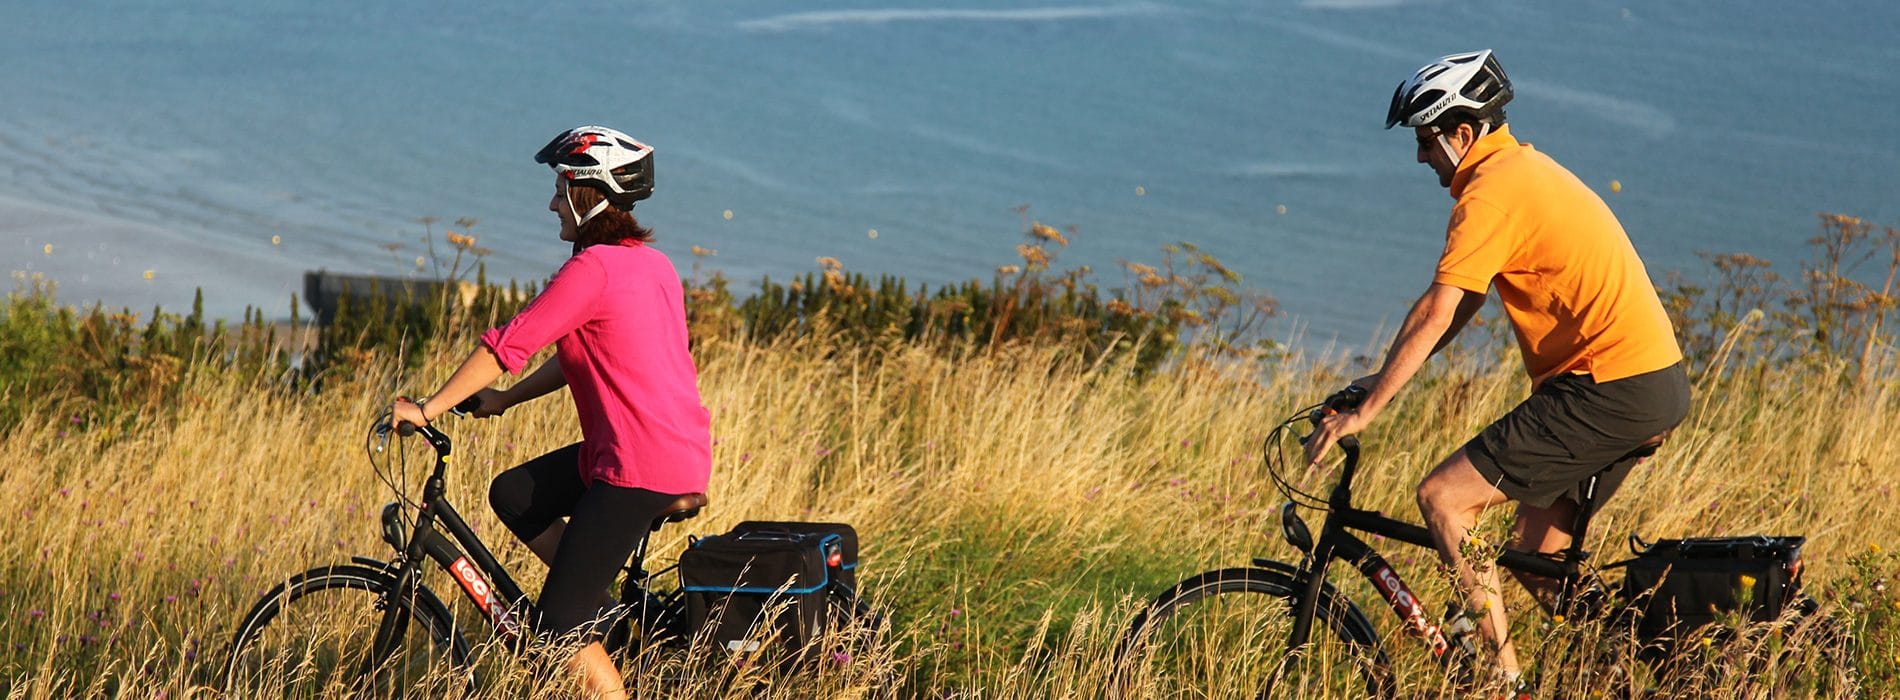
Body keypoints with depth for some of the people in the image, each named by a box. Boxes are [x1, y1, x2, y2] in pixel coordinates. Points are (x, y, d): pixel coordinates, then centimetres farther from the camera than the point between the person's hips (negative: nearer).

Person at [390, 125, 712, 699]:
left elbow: (508, 344, -14)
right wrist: (502, 400, 21)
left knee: (561, 626, -6)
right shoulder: (650, 262, 14)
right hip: (678, 451, 10)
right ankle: (611, 617, 17)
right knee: (512, 494, 18)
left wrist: (428, 410, -7)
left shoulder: (595, 269, -15)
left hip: (639, 467, -10)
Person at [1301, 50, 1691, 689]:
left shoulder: (1491, 190, -12)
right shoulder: (1523, 169, 19)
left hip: (1607, 391, -10)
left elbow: (1435, 314, -16)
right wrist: (1385, 378, 21)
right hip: (1655, 383, 10)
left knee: (1442, 497, -10)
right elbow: (1464, 303, 24)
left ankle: (1503, 675, -10)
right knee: (1536, 554, 17)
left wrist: (1365, 411, -12)